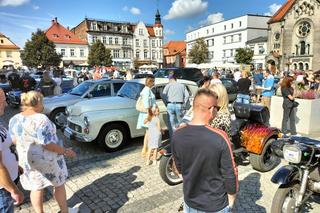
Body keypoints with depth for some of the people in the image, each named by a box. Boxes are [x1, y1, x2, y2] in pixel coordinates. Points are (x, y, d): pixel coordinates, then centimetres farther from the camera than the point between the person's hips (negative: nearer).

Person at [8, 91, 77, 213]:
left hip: (26, 160, 6)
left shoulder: (14, 120, -4)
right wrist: (64, 152, -15)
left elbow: (14, 140, 7)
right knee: (59, 185, 15)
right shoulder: (41, 119, -26)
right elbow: (48, 144, -26)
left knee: (36, 188, 20)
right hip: (47, 160, -6)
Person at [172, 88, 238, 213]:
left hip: (190, 202, 3)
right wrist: (231, 197, 0)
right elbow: (230, 173, -18)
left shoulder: (177, 135, -15)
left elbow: (179, 168, 0)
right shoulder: (220, 138, -28)